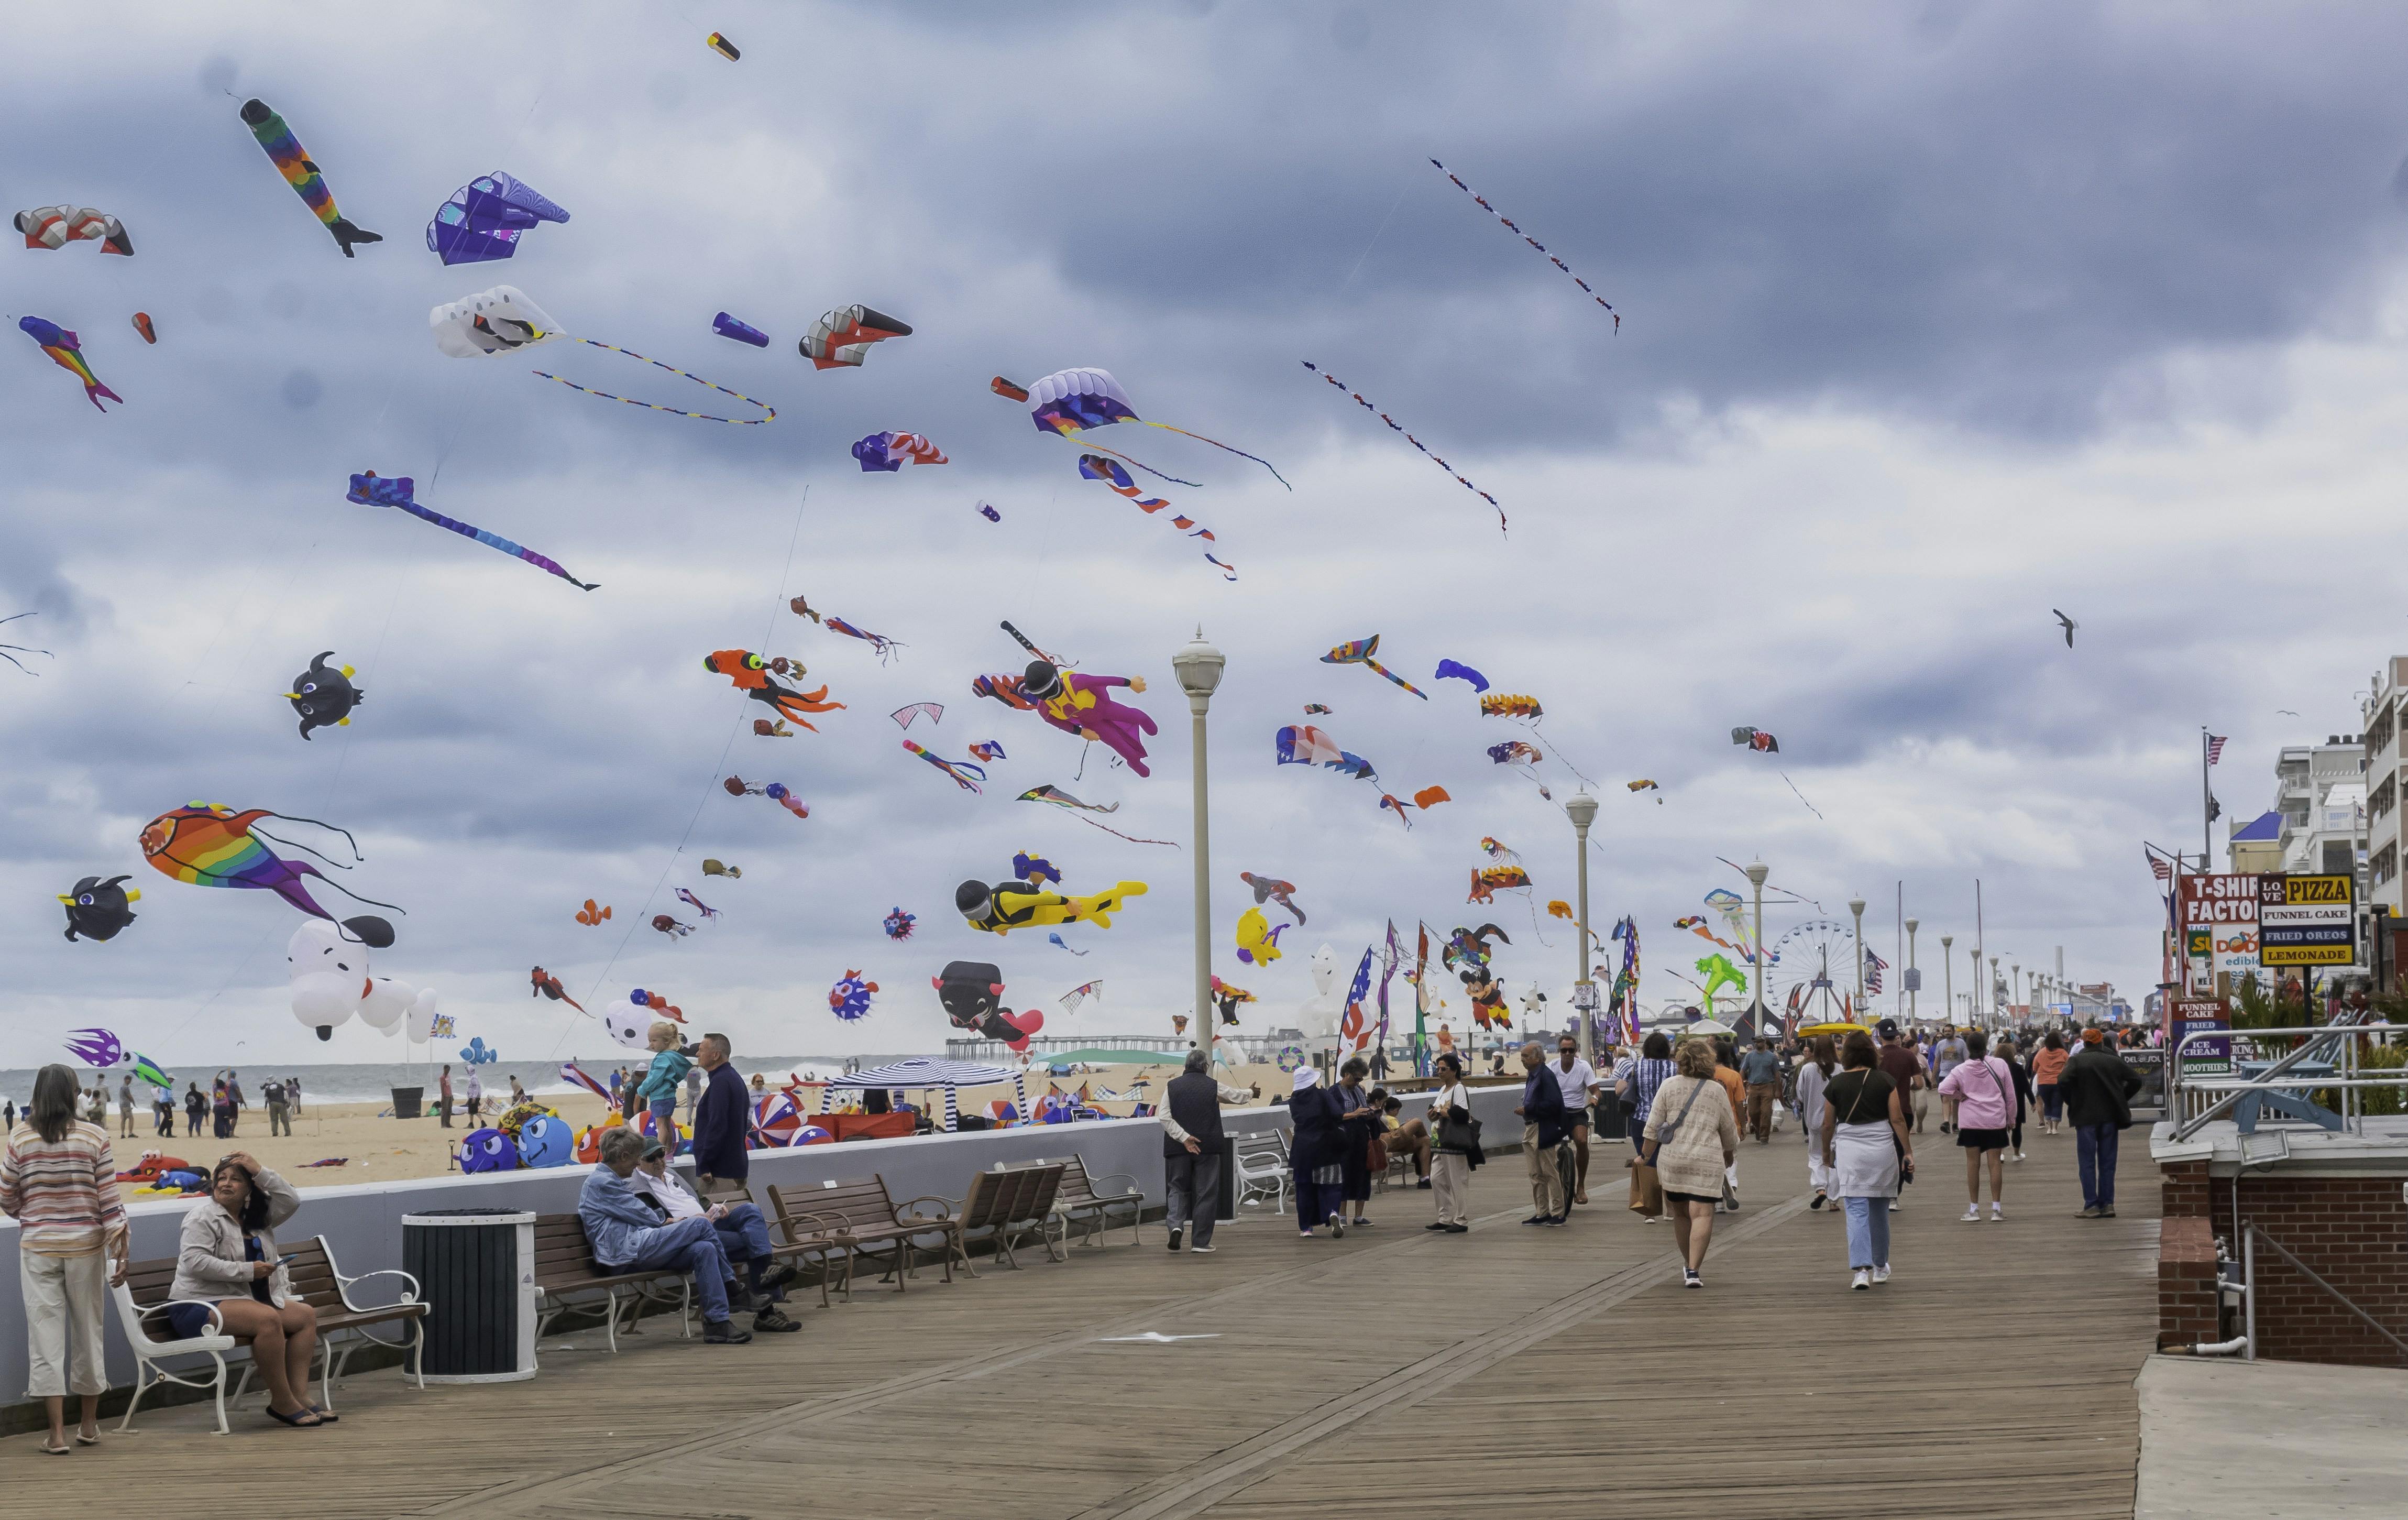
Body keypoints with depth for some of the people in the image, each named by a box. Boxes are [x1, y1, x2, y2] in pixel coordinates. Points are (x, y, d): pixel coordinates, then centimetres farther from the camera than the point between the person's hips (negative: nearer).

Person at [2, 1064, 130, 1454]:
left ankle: (57, 1433, 0)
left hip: (38, 1249, 0)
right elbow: (109, 1201, -7)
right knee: (88, 1333, 14)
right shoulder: (95, 1138, -6)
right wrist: (120, 1252, -2)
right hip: (86, 1247, 1)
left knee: (46, 1335, 3)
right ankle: (89, 1425, 25)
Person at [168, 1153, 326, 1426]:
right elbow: (194, 1262, -20)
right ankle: (282, 1403, -26)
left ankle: (299, 1395, -12)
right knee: (268, 1319, -33)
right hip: (199, 1307, -9)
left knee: (306, 1314, -2)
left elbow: (291, 1201, 10)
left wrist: (260, 1172, 0)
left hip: (244, 1301, 9)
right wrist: (247, 1271, -20)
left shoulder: (257, 1217, 16)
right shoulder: (203, 1216, -8)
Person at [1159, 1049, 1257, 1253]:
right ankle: (1200, 1241, 6)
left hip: (1177, 1148, 1)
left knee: (1177, 1188, 13)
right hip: (1208, 1148, -1)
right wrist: (1251, 1094, 39)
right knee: (1206, 1193, 6)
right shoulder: (1213, 1086, -1)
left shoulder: (1172, 1086, 0)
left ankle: (1176, 1224, -13)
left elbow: (1164, 1117, -8)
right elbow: (1237, 1095, 17)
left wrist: (1184, 1137, -10)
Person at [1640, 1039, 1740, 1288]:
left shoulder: (1669, 1086, 4)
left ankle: (1688, 1265, 28)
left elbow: (1653, 1126, 2)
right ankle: (1693, 1270, -15)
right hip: (1706, 1160, -2)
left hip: (1671, 1158, 2)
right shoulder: (1717, 1091, 5)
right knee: (1702, 1214, -5)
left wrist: (1647, 1157, 9)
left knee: (1680, 1213, 16)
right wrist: (1729, 1154, 31)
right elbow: (1729, 1129, 13)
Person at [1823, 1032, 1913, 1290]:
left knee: (1857, 1211, -4)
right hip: (1882, 1150, 1)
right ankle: (1880, 1267, 28)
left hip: (1848, 1150, -1)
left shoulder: (1836, 1084, -1)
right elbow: (1897, 1119, -3)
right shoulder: (1885, 1080, -1)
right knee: (1879, 1210, 16)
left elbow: (1828, 1126, 4)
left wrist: (1826, 1153, 19)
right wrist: (1908, 1152, 2)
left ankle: (1862, 1269, -16)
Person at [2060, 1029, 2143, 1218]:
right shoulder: (2114, 1061, 4)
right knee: (2107, 1163, 10)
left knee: (2087, 1163, 1)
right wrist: (2121, 1100, 12)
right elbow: (2136, 1081, 4)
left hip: (2086, 1118, -3)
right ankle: (2107, 1204, 8)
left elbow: (2062, 1083, -19)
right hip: (2110, 1117, 3)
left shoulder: (2076, 1061, -5)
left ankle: (2091, 1206, -3)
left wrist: (2072, 1103, -3)